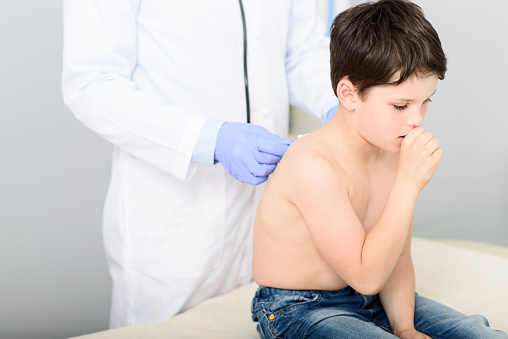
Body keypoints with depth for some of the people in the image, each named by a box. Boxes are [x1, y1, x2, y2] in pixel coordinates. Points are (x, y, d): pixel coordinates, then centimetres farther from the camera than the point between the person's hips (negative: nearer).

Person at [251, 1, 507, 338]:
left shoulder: (397, 153, -3)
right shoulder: (315, 167, -29)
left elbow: (396, 259, 4)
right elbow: (366, 277, -28)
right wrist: (409, 184, -31)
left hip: (373, 300, 7)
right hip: (299, 310, -7)